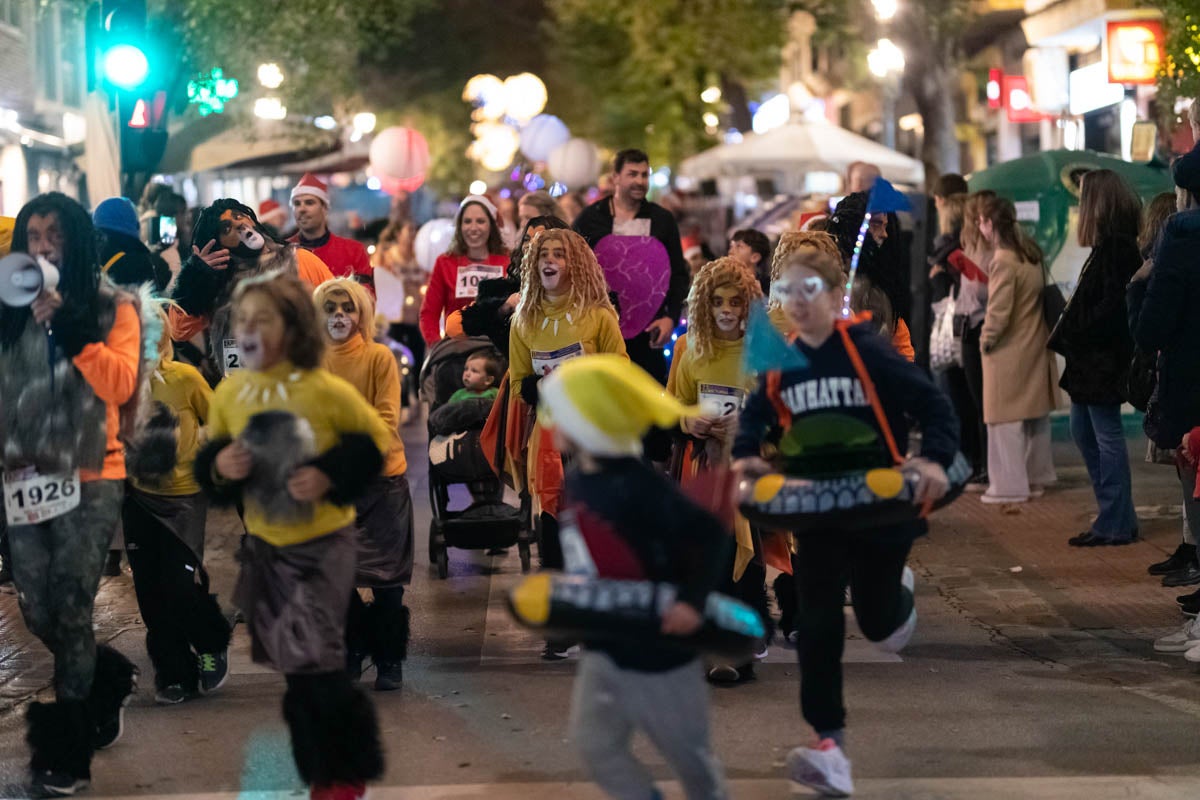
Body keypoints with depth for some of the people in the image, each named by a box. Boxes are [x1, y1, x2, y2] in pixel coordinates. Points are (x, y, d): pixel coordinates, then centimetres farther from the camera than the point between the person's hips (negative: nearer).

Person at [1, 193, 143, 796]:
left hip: (90, 478, -3)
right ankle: (112, 681, 35)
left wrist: (69, 324, -21)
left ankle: (67, 750, 8)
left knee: (70, 612, -1)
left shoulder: (113, 306, -2)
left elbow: (120, 385, -15)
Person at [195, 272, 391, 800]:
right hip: (265, 547, 4)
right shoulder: (229, 393, -4)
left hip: (324, 544, -4)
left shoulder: (325, 389, -16)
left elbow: (376, 439, -6)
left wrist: (331, 477, -20)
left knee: (316, 665, -8)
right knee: (297, 669, 10)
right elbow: (208, 458, 8)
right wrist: (219, 467, -15)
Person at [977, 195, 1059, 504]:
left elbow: (998, 313, -21)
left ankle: (1010, 485, 5)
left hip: (1009, 352, -8)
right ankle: (1036, 477, 25)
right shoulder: (1031, 252, 4)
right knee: (1035, 415, 16)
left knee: (1006, 420, 1)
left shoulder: (1003, 261, -21)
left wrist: (986, 339, -7)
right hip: (1036, 346, 8)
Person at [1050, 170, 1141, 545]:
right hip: (1091, 358, 10)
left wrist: (1076, 335, -19)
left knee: (1107, 436, -3)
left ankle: (1116, 524, 4)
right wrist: (1072, 334, 7)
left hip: (1103, 357, -10)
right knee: (1083, 432, 15)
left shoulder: (1117, 245, -16)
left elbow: (1113, 303, -23)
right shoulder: (1111, 243, 13)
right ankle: (1116, 516, 21)